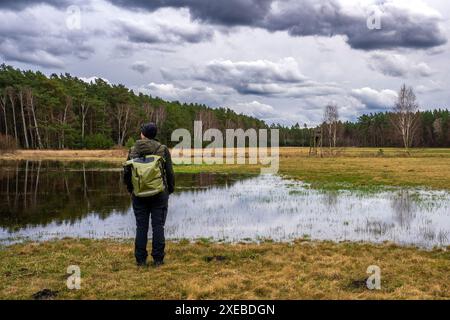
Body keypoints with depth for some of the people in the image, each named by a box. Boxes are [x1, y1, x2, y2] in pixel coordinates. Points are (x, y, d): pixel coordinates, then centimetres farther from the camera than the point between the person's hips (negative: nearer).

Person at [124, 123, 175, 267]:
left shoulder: (133, 150, 0)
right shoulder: (163, 150, -4)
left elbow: (127, 173, 3)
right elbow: (169, 172, -4)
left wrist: (130, 189, 18)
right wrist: (170, 189, 10)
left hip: (139, 194, 1)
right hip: (159, 194, -1)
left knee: (141, 226, 7)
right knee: (158, 226, 4)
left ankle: (141, 259, 10)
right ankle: (158, 259, 6)